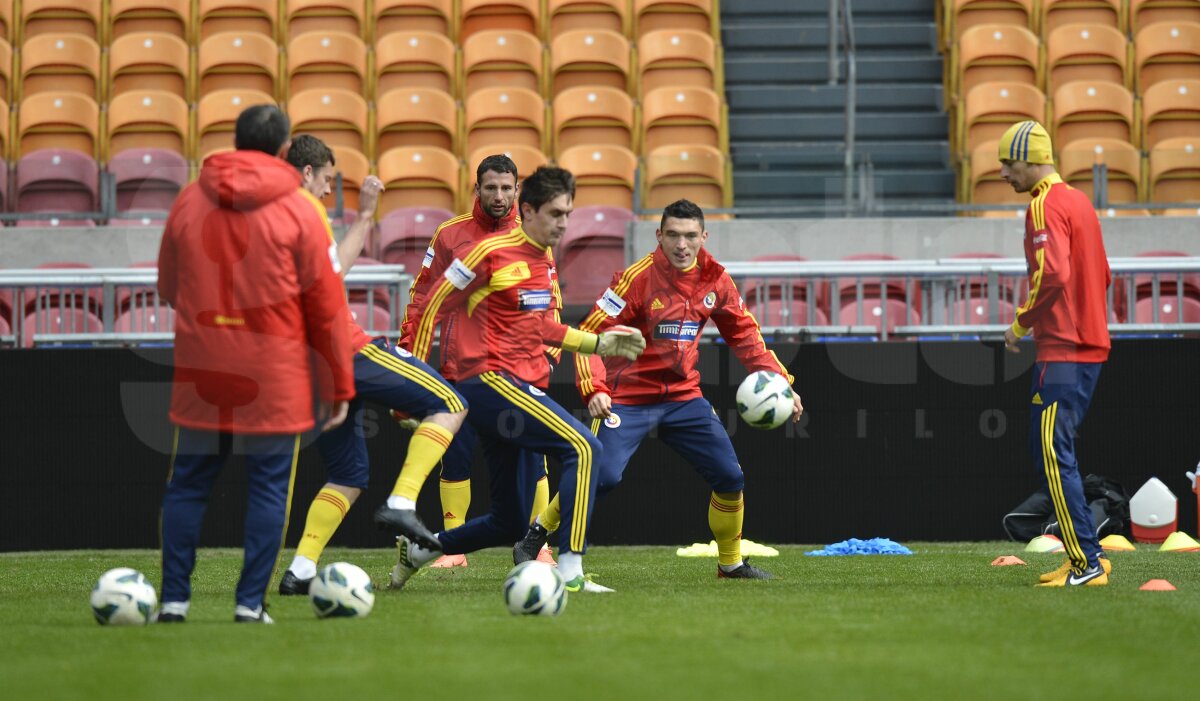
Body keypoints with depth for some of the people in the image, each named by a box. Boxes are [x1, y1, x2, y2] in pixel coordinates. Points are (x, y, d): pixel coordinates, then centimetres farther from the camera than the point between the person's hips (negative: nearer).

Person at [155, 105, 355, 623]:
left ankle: (174, 600, 8)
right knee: (269, 486, 4)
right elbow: (326, 305, -3)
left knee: (187, 484, 10)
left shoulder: (188, 202, 4)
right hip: (275, 379, -3)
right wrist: (338, 387, 3)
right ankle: (251, 603, 0)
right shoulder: (298, 211, -4)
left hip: (199, 369, 3)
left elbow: (167, 287, 14)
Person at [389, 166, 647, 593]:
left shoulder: (544, 260, 16)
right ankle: (569, 572, -27)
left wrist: (599, 344, 21)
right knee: (583, 448, -23)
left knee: (511, 523, 9)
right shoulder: (491, 253, -10)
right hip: (492, 382, -9)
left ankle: (416, 551, 25)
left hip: (523, 390, 9)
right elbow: (431, 307, -7)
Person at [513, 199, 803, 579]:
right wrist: (594, 390, -30)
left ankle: (731, 562, 21)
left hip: (684, 397, 5)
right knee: (601, 475, -21)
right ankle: (533, 540, -2)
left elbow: (744, 335, 13)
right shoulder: (638, 278, -16)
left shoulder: (715, 280, 0)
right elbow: (590, 334, -17)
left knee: (730, 477, 0)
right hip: (628, 399, -5)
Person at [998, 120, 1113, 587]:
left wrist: (1022, 322, -13)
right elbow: (1101, 275, 23)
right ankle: (1086, 555, 15)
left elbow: (1053, 274, -25)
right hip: (1092, 346, 10)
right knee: (1049, 451, 15)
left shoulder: (1045, 207, -12)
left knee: (1053, 455, -9)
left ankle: (1087, 564, -12)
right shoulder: (1079, 201, 18)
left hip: (1062, 351, -10)